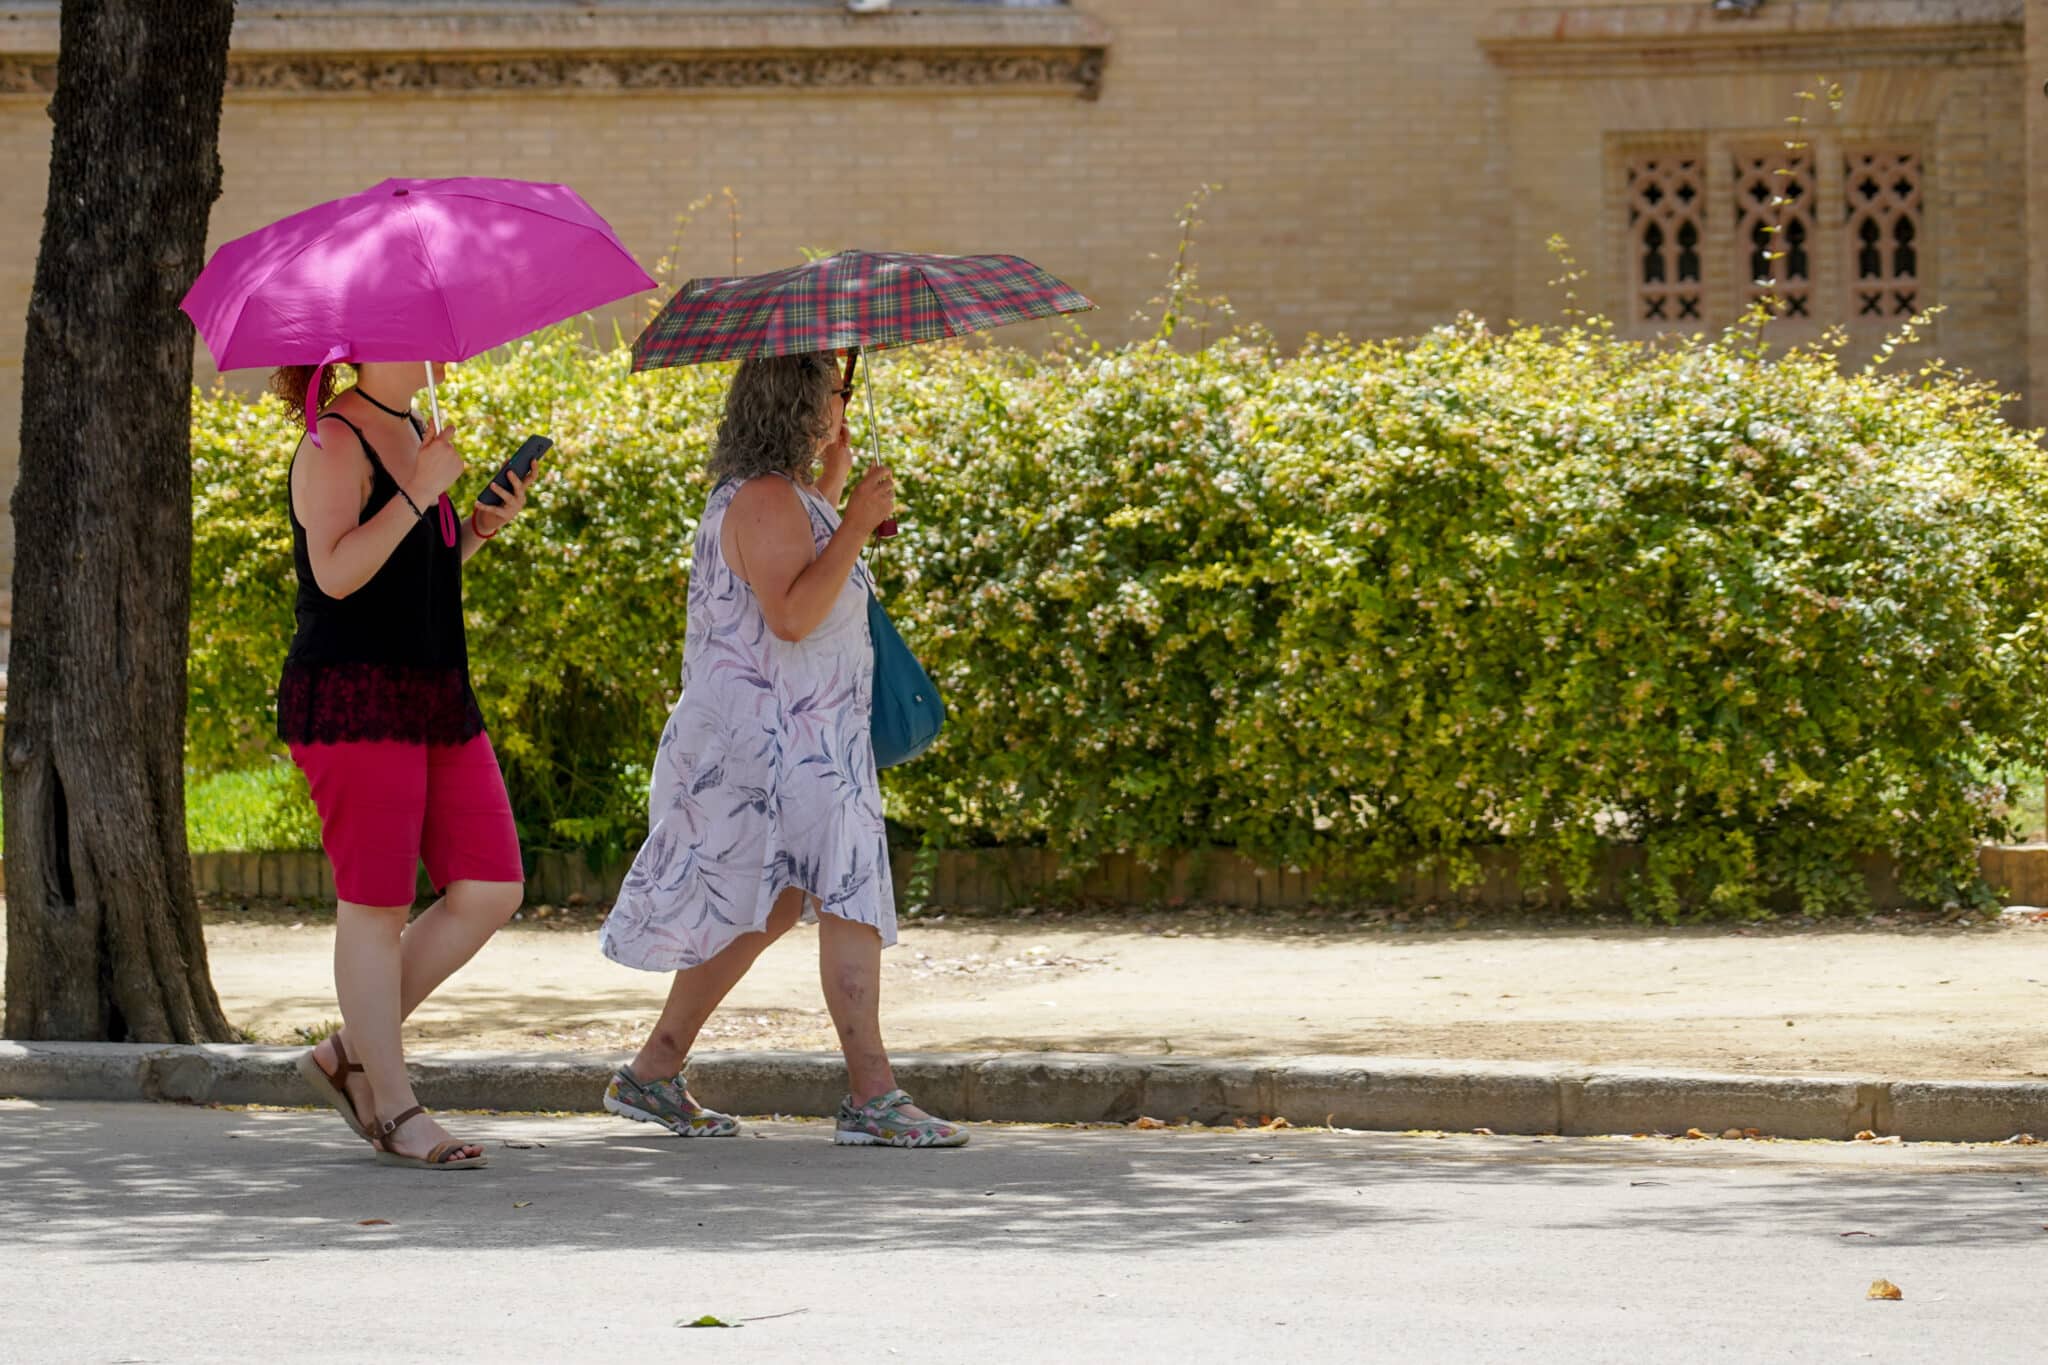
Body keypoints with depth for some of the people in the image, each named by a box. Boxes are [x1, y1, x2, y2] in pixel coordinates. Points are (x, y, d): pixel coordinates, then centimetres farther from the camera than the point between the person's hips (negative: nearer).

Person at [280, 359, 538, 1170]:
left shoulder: (413, 433, 17)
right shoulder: (335, 446, -9)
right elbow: (337, 572, -21)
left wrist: (482, 529, 9)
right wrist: (419, 493, -19)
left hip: (436, 699, 9)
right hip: (352, 700, -9)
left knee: (492, 892, 2)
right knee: (376, 905, -4)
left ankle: (351, 1056, 12)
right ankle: (395, 1114, 2)